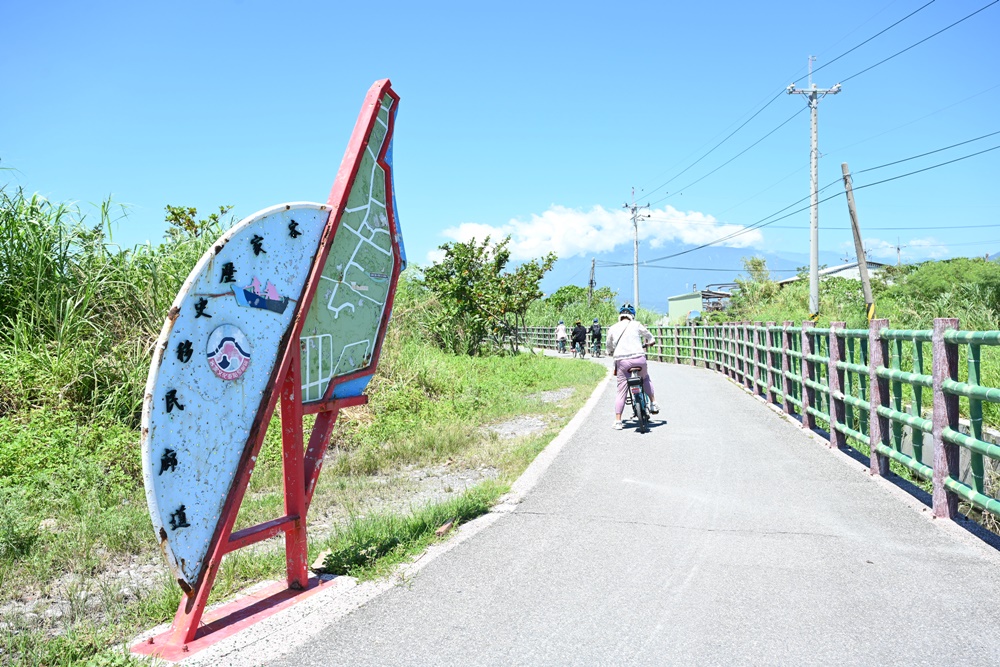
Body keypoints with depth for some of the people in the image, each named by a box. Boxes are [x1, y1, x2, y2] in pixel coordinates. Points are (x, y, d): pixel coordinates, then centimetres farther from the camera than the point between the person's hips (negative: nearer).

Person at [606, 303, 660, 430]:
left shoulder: (613, 328, 9)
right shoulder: (636, 325, 5)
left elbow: (609, 347, 18)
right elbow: (650, 338, 18)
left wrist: (612, 353, 39)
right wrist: (646, 344, 39)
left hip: (622, 361, 1)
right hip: (639, 359, 0)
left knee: (621, 392, 4)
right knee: (646, 378, 30)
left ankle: (618, 421, 2)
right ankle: (653, 404, 27)